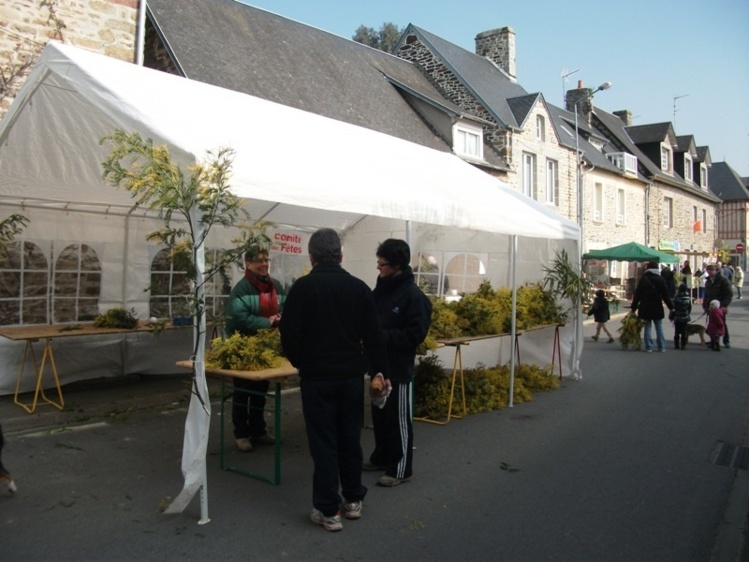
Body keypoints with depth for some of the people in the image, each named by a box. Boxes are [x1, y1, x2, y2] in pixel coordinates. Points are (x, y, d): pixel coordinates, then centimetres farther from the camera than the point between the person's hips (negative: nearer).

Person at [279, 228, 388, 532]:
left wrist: (300, 363, 9)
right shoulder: (359, 287, -1)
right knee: (350, 438, 16)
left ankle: (328, 510, 11)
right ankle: (353, 500, 28)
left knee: (323, 442, 5)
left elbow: (290, 335, -9)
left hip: (317, 376, -3)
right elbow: (373, 336, 0)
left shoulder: (302, 287, -10)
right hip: (351, 375, 3)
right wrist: (378, 370, 11)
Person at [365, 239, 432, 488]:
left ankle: (401, 468, 15)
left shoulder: (414, 296, -15)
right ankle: (381, 457, 34)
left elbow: (416, 334, -19)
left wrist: (382, 336, -22)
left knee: (399, 419, 3)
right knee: (379, 415, 18)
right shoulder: (380, 289, 8)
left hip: (399, 369, -7)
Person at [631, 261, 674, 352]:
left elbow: (637, 295, -2)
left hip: (645, 308, 0)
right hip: (657, 308, 0)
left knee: (648, 327, 5)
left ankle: (649, 347, 3)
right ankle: (661, 347, 10)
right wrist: (671, 307, 3)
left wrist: (634, 307, 2)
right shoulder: (660, 279, -2)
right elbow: (665, 295, -3)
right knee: (659, 327, 9)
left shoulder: (643, 279, -1)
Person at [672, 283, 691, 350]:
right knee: (684, 332, 7)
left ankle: (676, 345, 7)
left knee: (677, 332, 6)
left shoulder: (676, 297, -14)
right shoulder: (688, 298, -2)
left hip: (677, 317, -3)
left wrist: (672, 316, -3)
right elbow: (690, 308, 7)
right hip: (685, 317, 3)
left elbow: (674, 307, -12)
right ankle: (683, 345, 6)